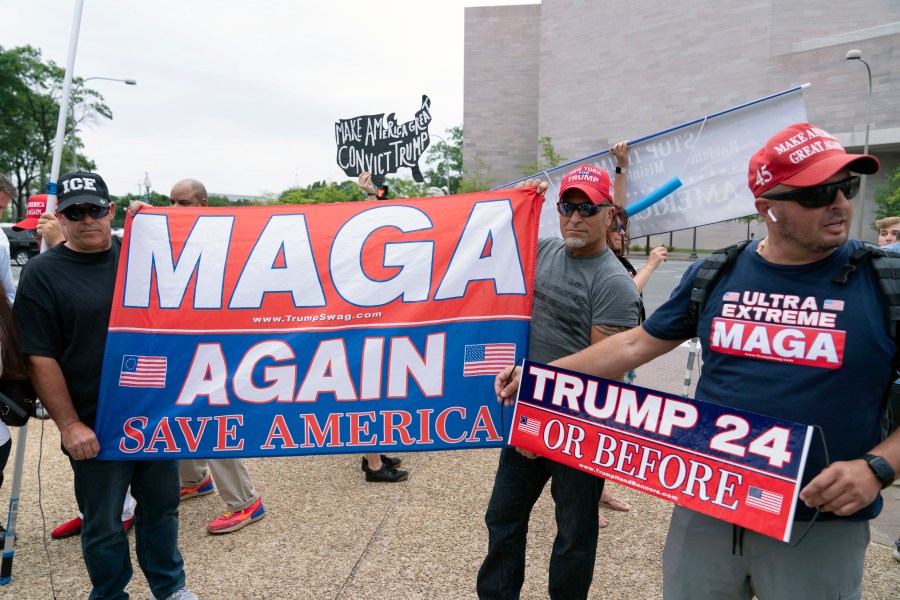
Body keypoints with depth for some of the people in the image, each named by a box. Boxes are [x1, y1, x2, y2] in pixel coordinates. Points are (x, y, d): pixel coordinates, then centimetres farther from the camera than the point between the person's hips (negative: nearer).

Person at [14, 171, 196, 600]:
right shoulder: (41, 273, -5)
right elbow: (41, 359, -8)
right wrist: (69, 425, -13)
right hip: (96, 428, -3)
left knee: (162, 507, 17)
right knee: (103, 524, 12)